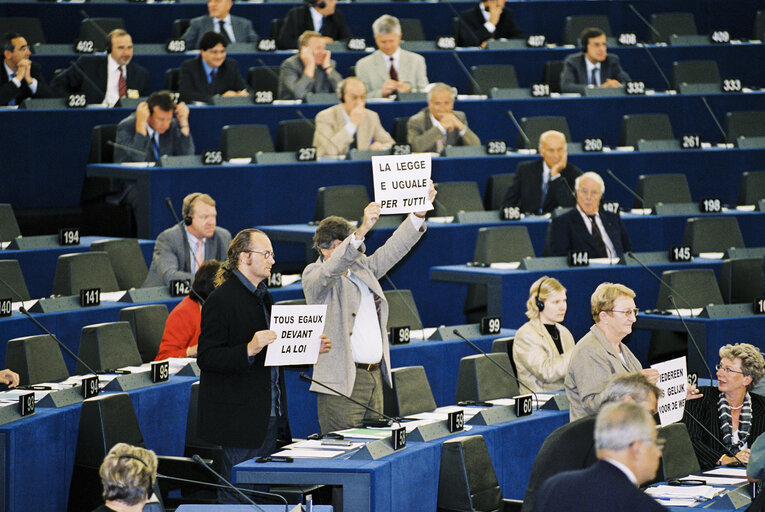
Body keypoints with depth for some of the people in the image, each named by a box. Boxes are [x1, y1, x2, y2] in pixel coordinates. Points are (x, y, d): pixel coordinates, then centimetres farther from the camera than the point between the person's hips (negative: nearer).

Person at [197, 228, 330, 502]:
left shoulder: (264, 297, 18)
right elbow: (206, 358, -18)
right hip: (240, 418, -9)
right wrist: (249, 350, -30)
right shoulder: (221, 300, -12)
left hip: (270, 417, 9)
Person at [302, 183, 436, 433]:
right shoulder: (313, 275, -5)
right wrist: (362, 230, -38)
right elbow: (334, 267, -24)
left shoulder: (362, 267, 17)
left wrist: (420, 212, 5)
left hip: (376, 376, 7)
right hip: (342, 383, -7)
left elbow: (392, 250, 17)